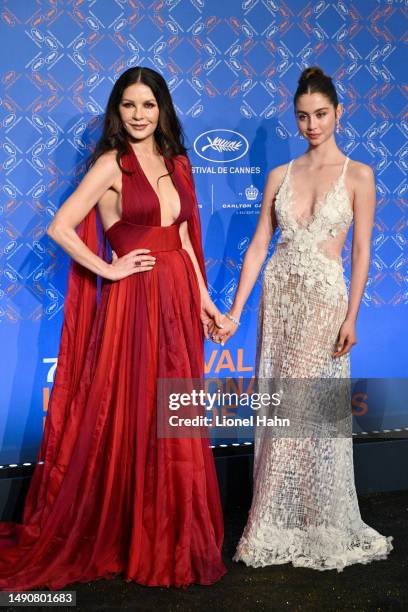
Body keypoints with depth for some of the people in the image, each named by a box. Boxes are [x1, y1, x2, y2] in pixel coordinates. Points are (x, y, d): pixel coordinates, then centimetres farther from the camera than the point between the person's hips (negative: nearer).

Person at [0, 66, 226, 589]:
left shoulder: (176, 163, 14)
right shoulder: (110, 164, -4)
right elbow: (60, 228, -10)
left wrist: (204, 300, 12)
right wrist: (109, 269, -8)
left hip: (179, 300, 6)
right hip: (134, 302, -6)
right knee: (131, 417, 2)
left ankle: (171, 536, 26)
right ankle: (129, 539, 19)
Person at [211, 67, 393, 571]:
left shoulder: (357, 175, -1)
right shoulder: (279, 176, 8)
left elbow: (361, 251, -4)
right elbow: (258, 245, 5)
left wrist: (351, 316, -11)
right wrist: (234, 312, 0)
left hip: (324, 298, -4)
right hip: (278, 295, 4)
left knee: (309, 409, -2)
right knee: (279, 407, 7)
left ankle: (292, 526, 15)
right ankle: (283, 521, 23)